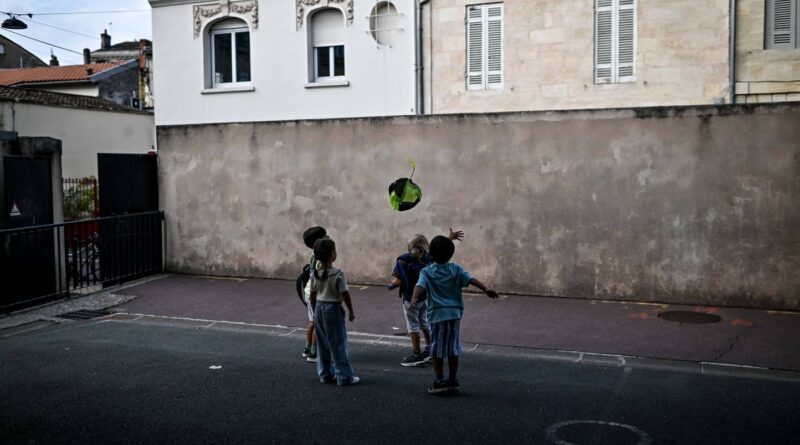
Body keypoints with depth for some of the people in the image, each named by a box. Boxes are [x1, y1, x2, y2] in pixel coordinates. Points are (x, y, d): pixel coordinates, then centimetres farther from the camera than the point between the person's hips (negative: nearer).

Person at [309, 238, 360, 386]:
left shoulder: (315, 273, 0)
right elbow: (345, 295, -14)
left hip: (319, 308, 6)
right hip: (333, 309, -6)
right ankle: (344, 376, 7)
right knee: (338, 344, 2)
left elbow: (313, 295, 7)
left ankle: (325, 374, 22)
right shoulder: (338, 274, -17)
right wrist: (351, 312, -2)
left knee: (323, 344, 14)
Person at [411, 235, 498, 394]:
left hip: (437, 314, -2)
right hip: (455, 313, 3)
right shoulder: (456, 269, 5)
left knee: (437, 349, 7)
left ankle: (440, 381, 7)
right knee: (453, 348, 12)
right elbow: (470, 279, -8)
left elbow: (420, 285, -18)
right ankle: (453, 381, 17)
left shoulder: (426, 272, 0)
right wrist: (485, 289, -17)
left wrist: (414, 298, -33)